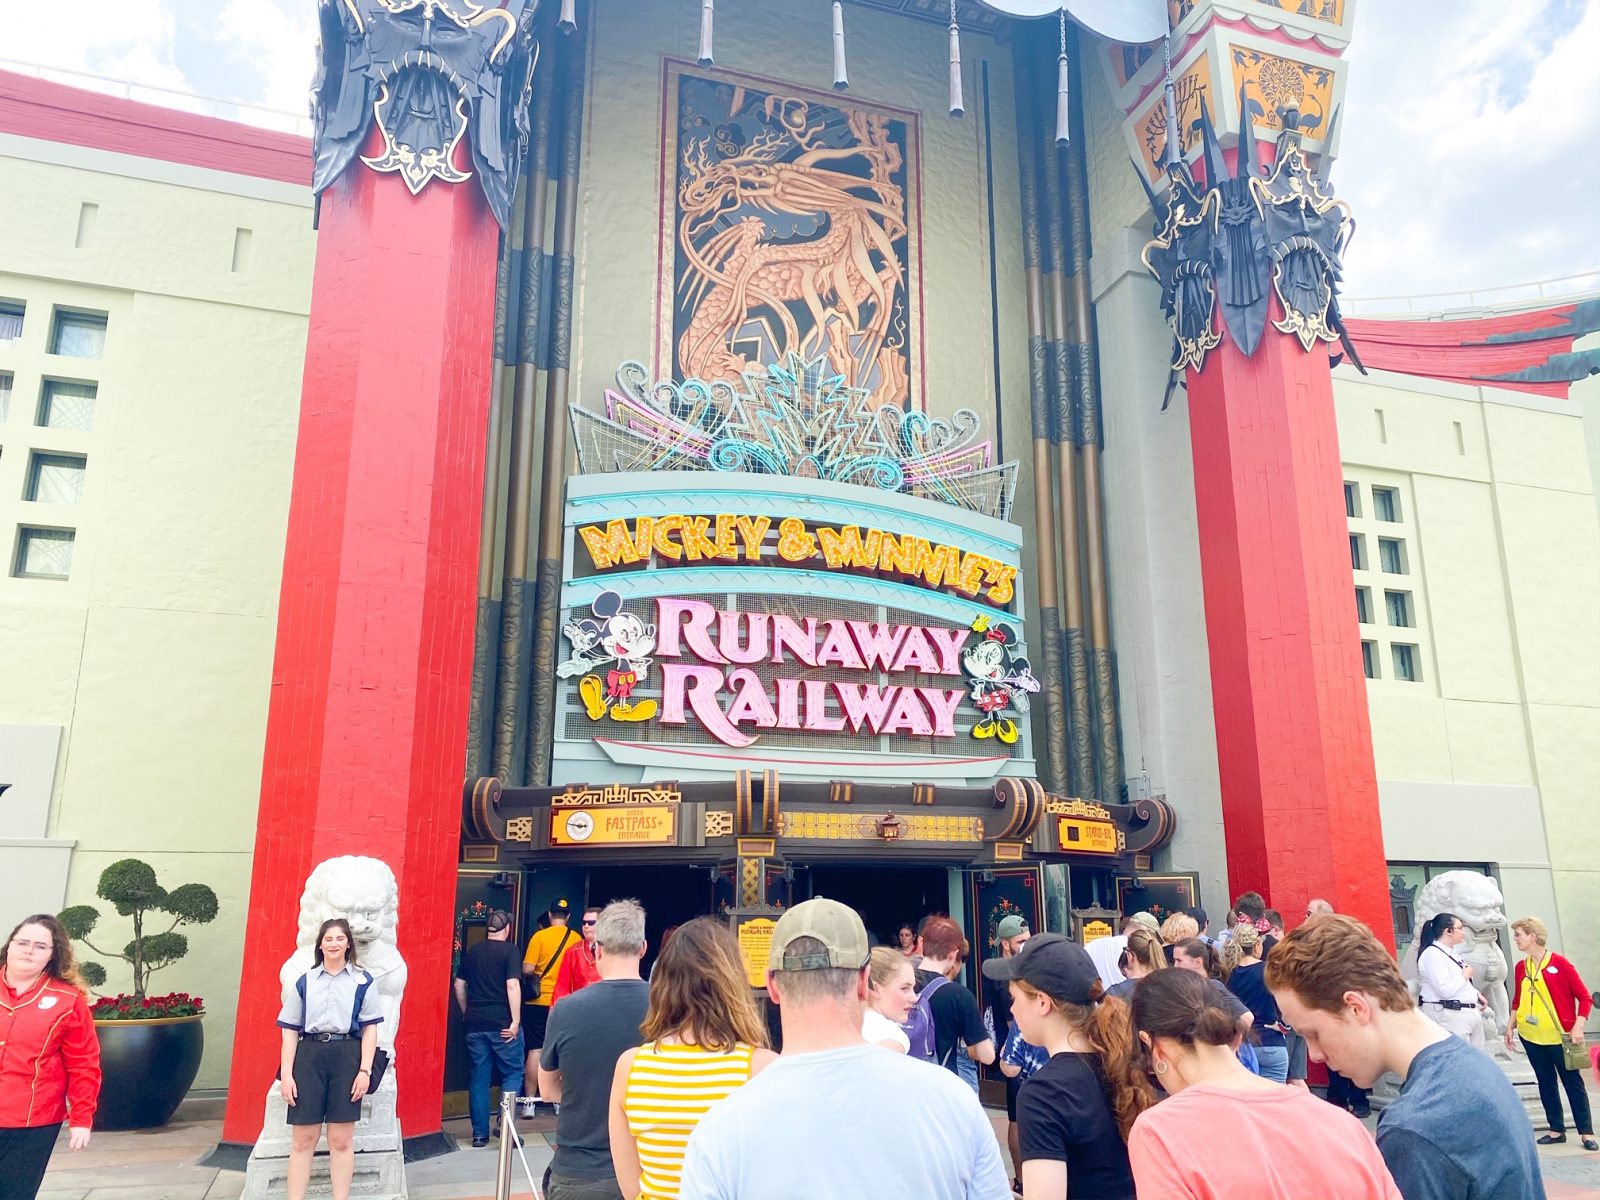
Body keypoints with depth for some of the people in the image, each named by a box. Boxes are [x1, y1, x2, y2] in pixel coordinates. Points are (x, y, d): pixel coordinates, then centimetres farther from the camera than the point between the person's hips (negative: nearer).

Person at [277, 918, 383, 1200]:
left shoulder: (362, 981, 6)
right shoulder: (304, 982, 11)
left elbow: (370, 1029, 2)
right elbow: (290, 1031, 8)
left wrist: (365, 1070, -8)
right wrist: (286, 1074, -1)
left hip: (347, 1057, -1)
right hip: (309, 1056, 1)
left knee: (341, 1140, 3)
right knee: (302, 1140, 3)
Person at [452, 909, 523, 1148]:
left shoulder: (472, 952, 9)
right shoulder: (510, 951, -7)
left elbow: (459, 985, 13)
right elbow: (512, 985, -15)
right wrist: (515, 1021, -12)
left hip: (475, 1024, 5)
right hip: (502, 1024, -5)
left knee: (479, 1078, 10)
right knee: (512, 1074, 7)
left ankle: (480, 1134, 13)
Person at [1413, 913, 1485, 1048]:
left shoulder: (1451, 951, 15)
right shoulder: (1432, 954, -17)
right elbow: (1444, 990, -24)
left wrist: (1476, 994, 9)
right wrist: (1465, 976, -10)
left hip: (1468, 1012, 10)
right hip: (1449, 1016, -10)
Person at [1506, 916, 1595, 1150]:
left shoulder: (1560, 964, -11)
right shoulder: (1521, 967, 5)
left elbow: (1584, 997, -9)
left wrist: (1578, 1026, -17)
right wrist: (1510, 1025, 6)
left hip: (1559, 1036, -5)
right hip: (1530, 1036, 5)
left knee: (1573, 1082, 4)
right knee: (1546, 1083, 10)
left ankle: (1586, 1133, 12)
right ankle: (1557, 1130, 18)